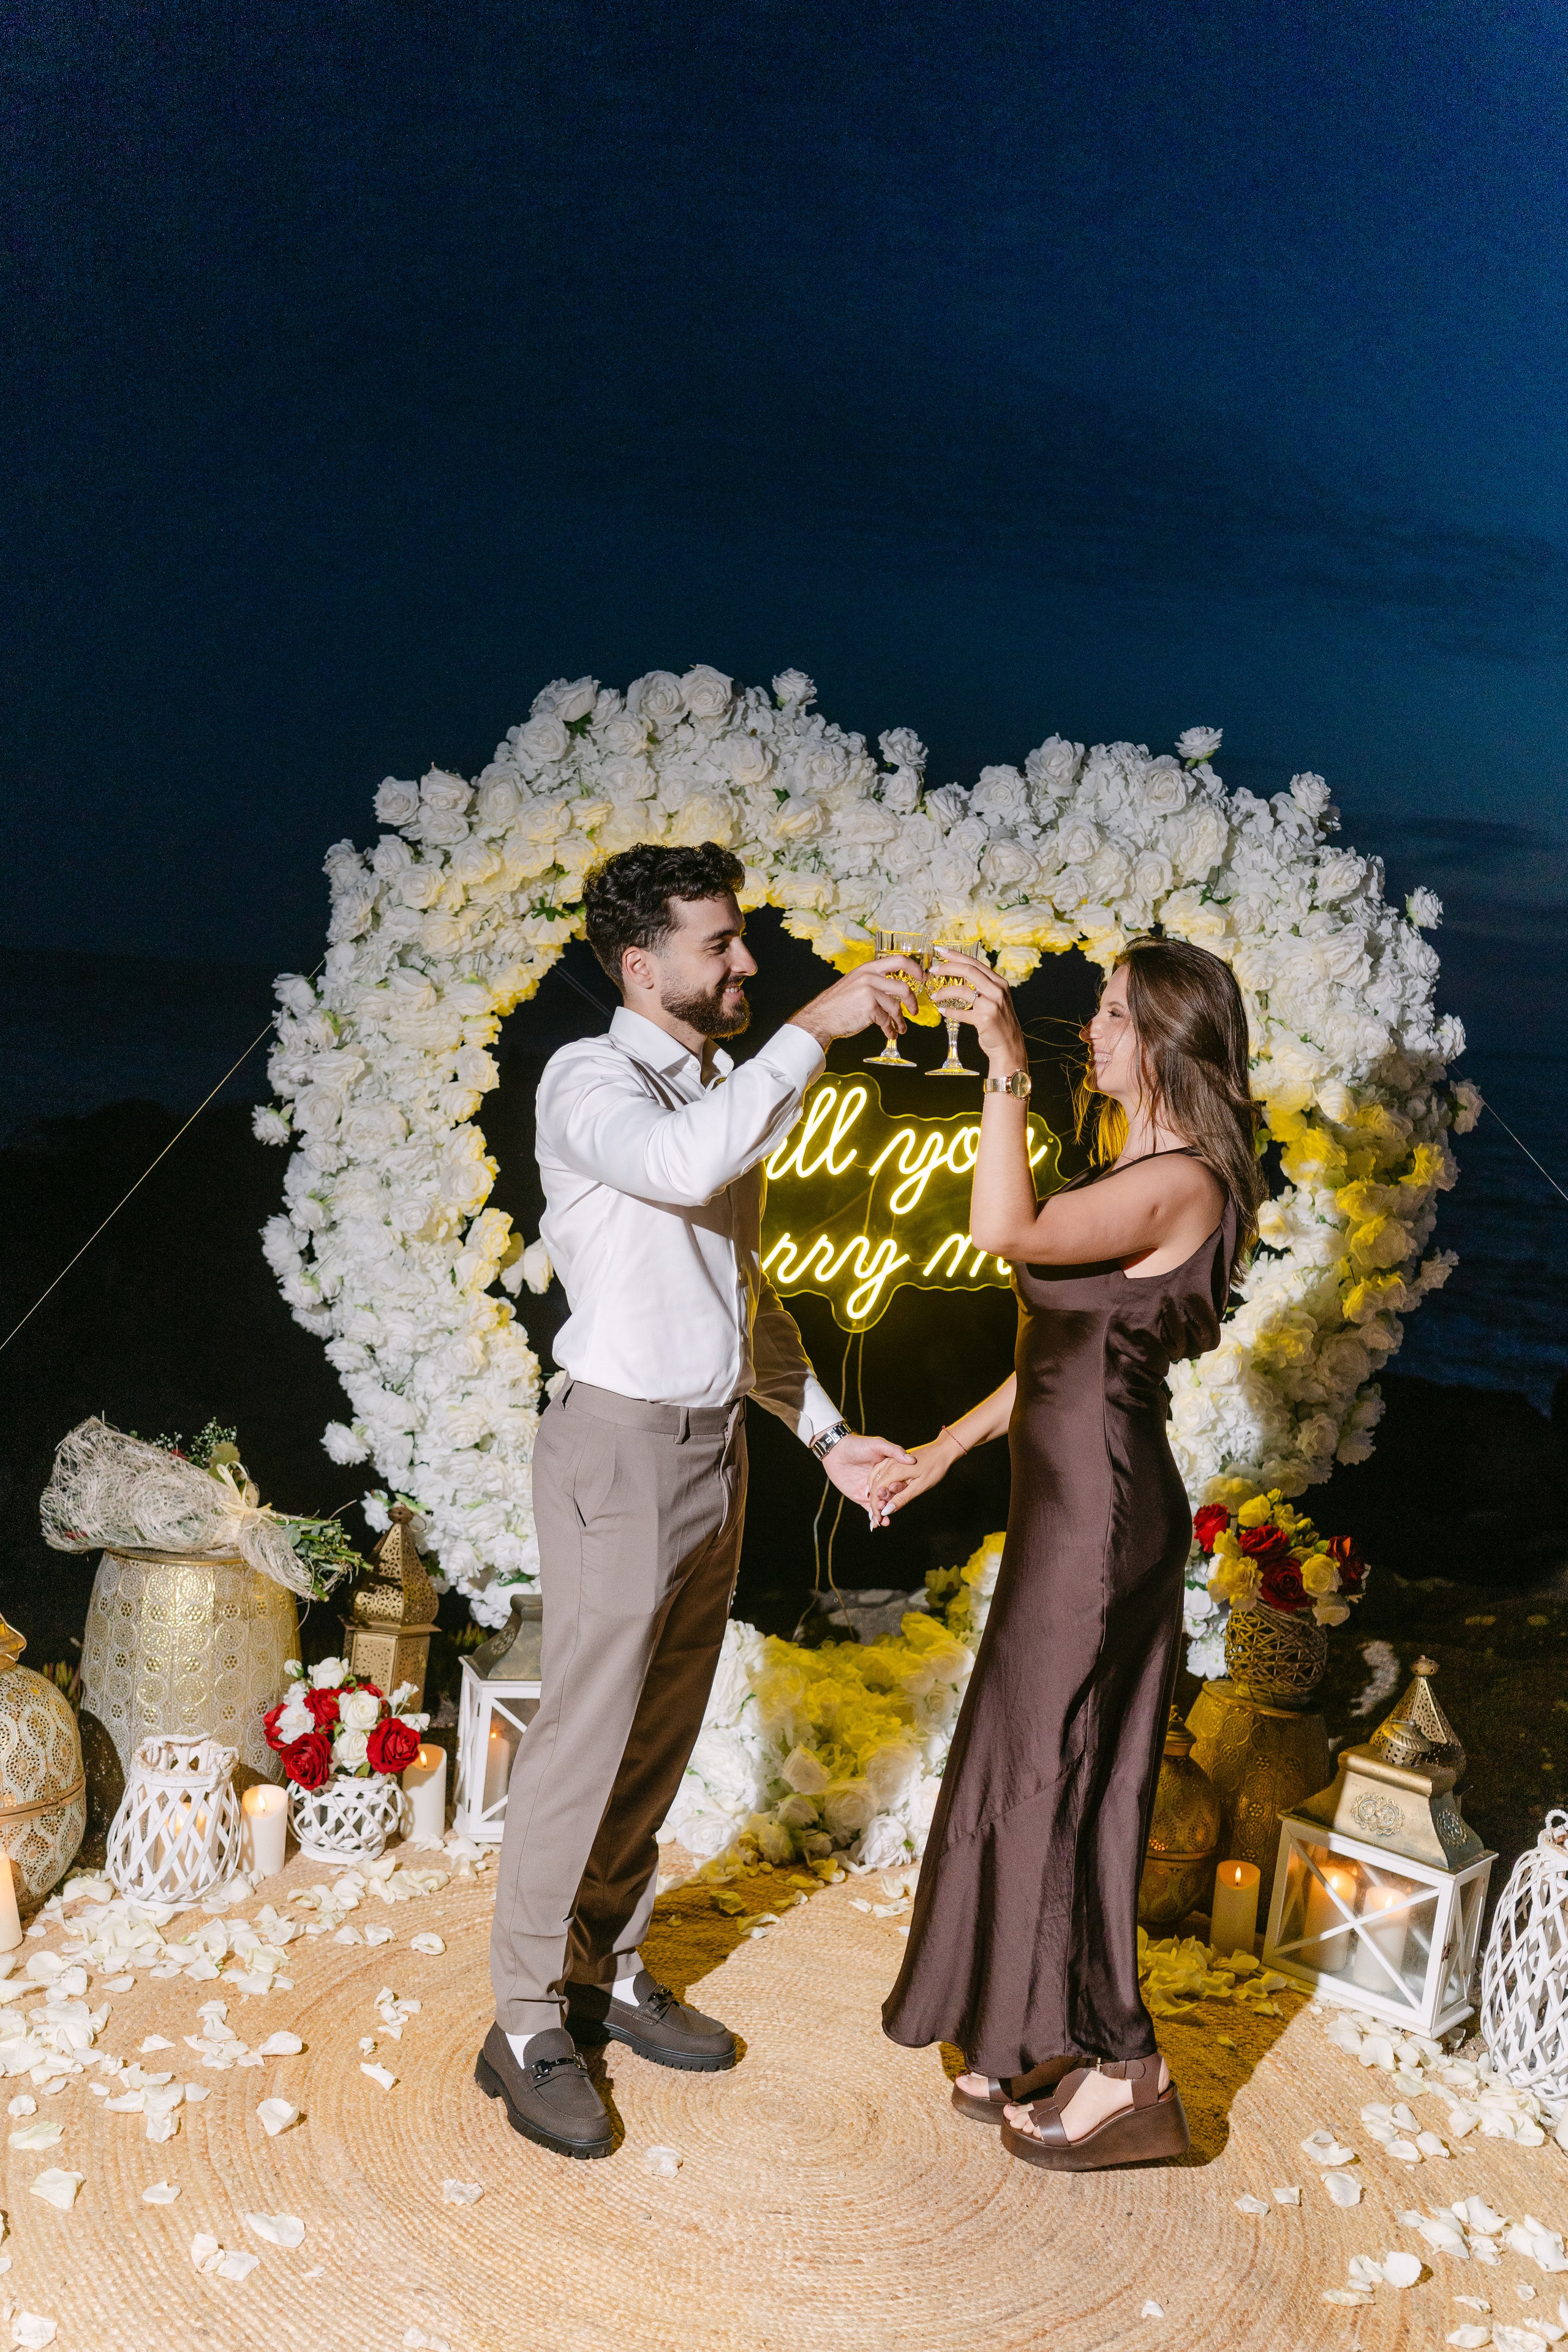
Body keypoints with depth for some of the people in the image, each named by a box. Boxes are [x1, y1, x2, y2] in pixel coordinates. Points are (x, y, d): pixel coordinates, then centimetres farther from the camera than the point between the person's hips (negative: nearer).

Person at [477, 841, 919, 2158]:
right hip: (620, 1450, -8)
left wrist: (825, 1433, 14)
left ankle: (609, 1973, 32)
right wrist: (814, 1029, -32)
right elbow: (680, 1164, -36)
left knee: (663, 1739, 16)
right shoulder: (591, 1082, -11)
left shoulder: (725, 1091, 13)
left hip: (717, 1447, 8)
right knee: (584, 1746, 0)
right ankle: (529, 2026, 16)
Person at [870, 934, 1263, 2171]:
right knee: (1033, 1762, 17)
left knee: (1061, 1770, 2)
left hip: (1104, 1504, -10)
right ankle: (1053, 2041, 32)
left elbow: (1006, 1230, -33)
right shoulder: (1131, 1174, 13)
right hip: (1072, 1495, 10)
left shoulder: (1180, 1182, -17)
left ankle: (1127, 2076, 17)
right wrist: (945, 1450, 18)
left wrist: (1008, 1066, -28)